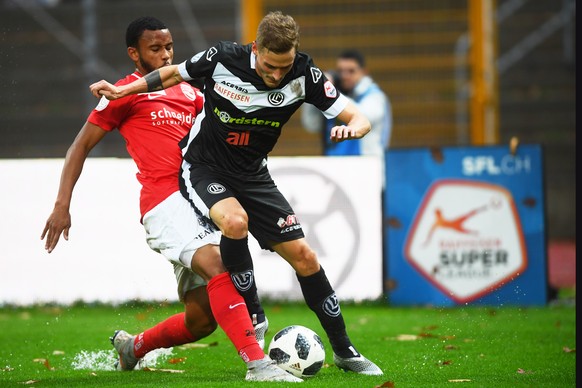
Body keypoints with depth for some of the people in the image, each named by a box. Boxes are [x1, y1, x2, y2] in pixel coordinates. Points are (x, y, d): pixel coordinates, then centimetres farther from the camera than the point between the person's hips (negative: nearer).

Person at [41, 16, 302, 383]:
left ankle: (132, 347, 30)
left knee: (202, 320, 3)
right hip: (165, 201, -7)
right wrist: (62, 204, -1)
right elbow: (81, 146, 6)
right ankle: (257, 364, -39)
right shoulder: (126, 93, 5)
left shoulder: (188, 92, 23)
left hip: (201, 200, 7)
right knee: (217, 265, -32)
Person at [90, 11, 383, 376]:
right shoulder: (223, 58, -20)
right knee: (235, 220, -34)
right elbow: (175, 74, 2)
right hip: (203, 168, -3)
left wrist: (352, 127, -39)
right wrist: (123, 90, -2)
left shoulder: (304, 75, -17)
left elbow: (360, 119, -16)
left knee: (304, 256, -2)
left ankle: (344, 350, 14)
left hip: (253, 176, 3)